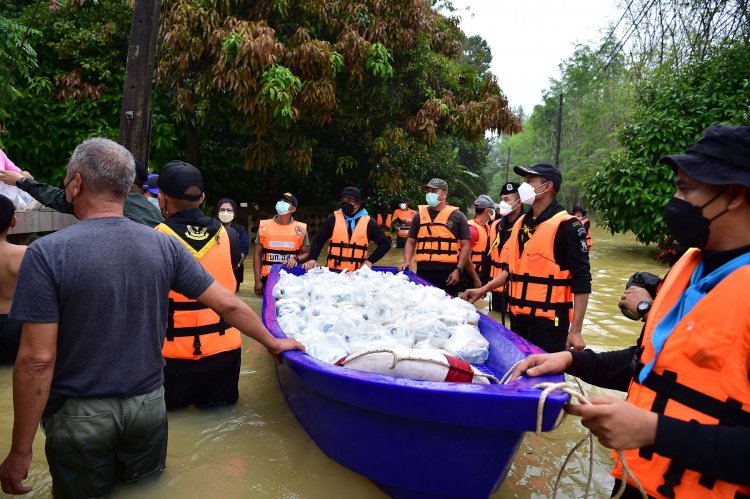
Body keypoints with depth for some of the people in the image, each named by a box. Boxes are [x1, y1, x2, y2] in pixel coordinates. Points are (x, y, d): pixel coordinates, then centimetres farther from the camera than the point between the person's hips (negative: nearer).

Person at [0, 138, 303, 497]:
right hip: (148, 406, 3)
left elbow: (37, 359, -18)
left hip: (78, 417, -2)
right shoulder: (164, 246, -8)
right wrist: (273, 342, 11)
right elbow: (228, 305, -5)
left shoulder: (47, 253, -17)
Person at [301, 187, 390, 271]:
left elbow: (385, 243, 7)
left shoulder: (368, 223, 2)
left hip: (356, 273, 0)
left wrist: (370, 260, -4)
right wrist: (312, 258, -8)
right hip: (333, 271, 1)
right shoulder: (332, 219, 4)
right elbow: (318, 241, 8)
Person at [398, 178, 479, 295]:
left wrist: (458, 270, -8)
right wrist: (407, 261, -3)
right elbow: (410, 242, 14)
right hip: (423, 272, 3)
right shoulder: (419, 216, 12)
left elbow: (465, 245, 2)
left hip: (448, 274, -3)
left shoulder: (457, 216, 3)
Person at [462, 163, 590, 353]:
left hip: (549, 322, -7)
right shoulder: (520, 224, 11)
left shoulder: (566, 226, -11)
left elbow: (581, 280, -13)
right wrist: (482, 290, 14)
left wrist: (576, 330, -16)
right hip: (518, 317, 7)